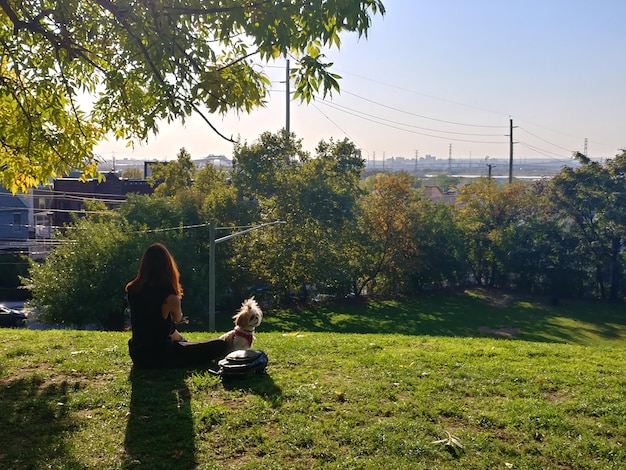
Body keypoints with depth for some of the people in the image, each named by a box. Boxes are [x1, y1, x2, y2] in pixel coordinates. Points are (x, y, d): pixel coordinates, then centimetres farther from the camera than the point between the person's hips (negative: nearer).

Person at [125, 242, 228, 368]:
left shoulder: (132, 289, -2)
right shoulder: (168, 295, -19)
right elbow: (178, 319, 4)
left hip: (137, 354, 7)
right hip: (158, 355, -7)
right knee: (221, 346, -8)